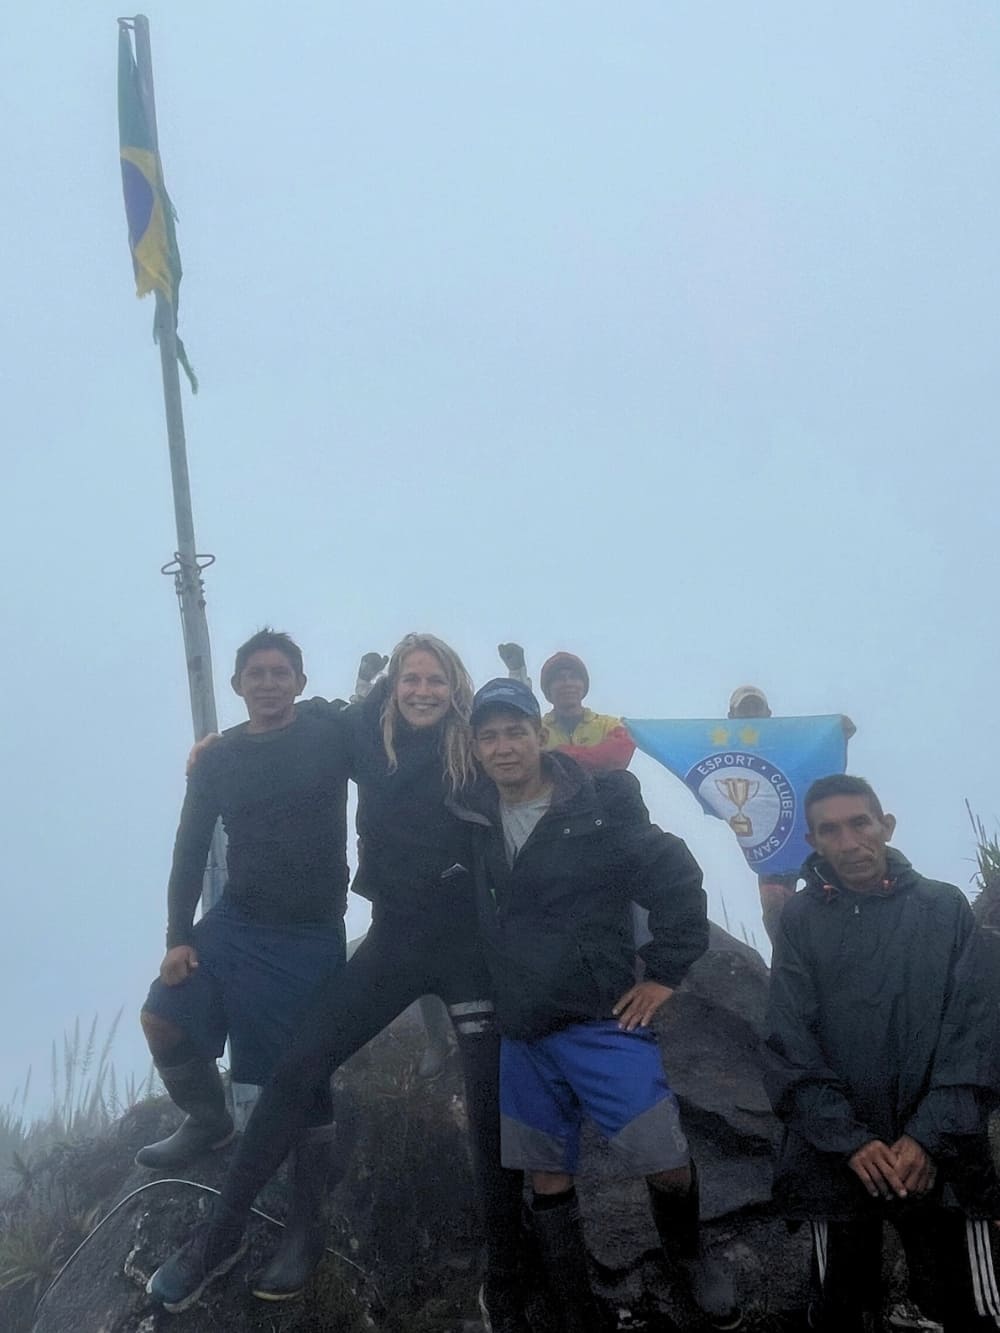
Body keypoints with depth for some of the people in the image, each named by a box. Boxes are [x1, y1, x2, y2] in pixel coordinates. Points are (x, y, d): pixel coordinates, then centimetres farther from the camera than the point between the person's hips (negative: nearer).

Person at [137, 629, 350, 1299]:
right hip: (234, 922, 4)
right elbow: (191, 851, 6)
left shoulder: (332, 733, -3)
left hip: (311, 935, -3)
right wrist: (178, 937, 0)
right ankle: (209, 1121, 19)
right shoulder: (217, 760, 5)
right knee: (163, 1018, -11)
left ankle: (305, 1219, 18)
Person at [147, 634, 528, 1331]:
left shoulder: (478, 752, -6)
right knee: (299, 1064, -4)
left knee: (491, 1109, -1)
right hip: (394, 939, 2)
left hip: (470, 947, -2)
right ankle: (224, 1228, 12)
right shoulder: (371, 744, 2)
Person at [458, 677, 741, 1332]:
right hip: (519, 1034, 4)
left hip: (603, 1023, -4)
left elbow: (677, 879, -8)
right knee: (547, 1179, 11)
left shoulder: (602, 806, -10)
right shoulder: (471, 821, 1)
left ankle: (688, 1253, 28)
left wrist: (664, 975, -7)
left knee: (669, 1167, -6)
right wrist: (493, 999, 12)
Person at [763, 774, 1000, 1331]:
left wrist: (931, 1137, -14)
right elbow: (790, 1046, -3)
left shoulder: (946, 908, 1)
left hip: (942, 1155, 0)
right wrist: (849, 1140, -14)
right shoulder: (800, 920, 1)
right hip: (837, 1158, 1)